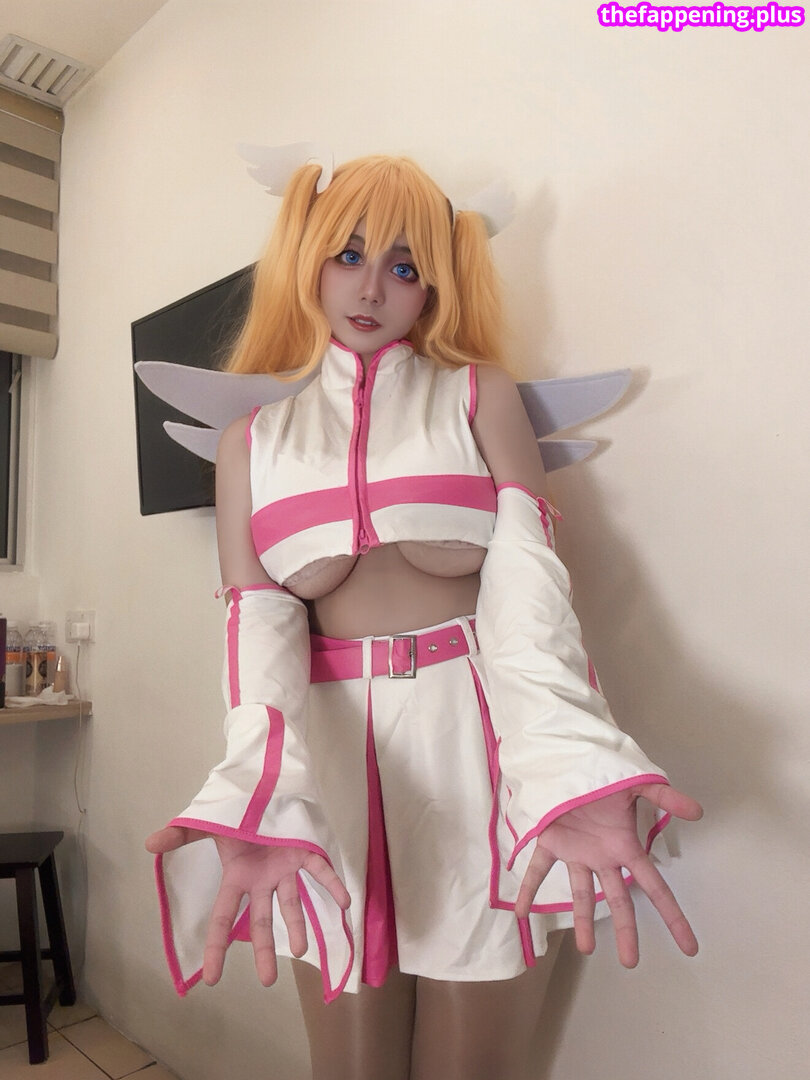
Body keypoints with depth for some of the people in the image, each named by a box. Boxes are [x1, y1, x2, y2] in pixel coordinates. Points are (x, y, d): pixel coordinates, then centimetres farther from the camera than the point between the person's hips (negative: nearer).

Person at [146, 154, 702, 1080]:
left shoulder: (480, 396, 3)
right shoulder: (253, 436, 7)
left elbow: (525, 580, -10)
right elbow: (255, 622, -4)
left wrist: (570, 772, -28)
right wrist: (264, 800, -23)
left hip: (478, 747, -1)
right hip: (333, 756, 2)